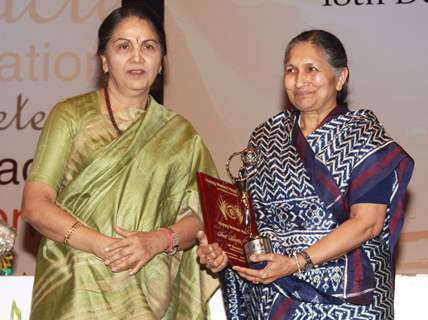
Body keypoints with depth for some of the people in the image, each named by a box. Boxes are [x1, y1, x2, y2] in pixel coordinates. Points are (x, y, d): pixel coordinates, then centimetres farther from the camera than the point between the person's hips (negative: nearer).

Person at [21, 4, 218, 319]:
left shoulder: (179, 135, 8)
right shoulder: (71, 115, 1)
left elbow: (200, 216, 5)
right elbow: (35, 205, -6)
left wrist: (158, 240, -15)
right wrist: (103, 245, -18)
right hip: (75, 293, -2)